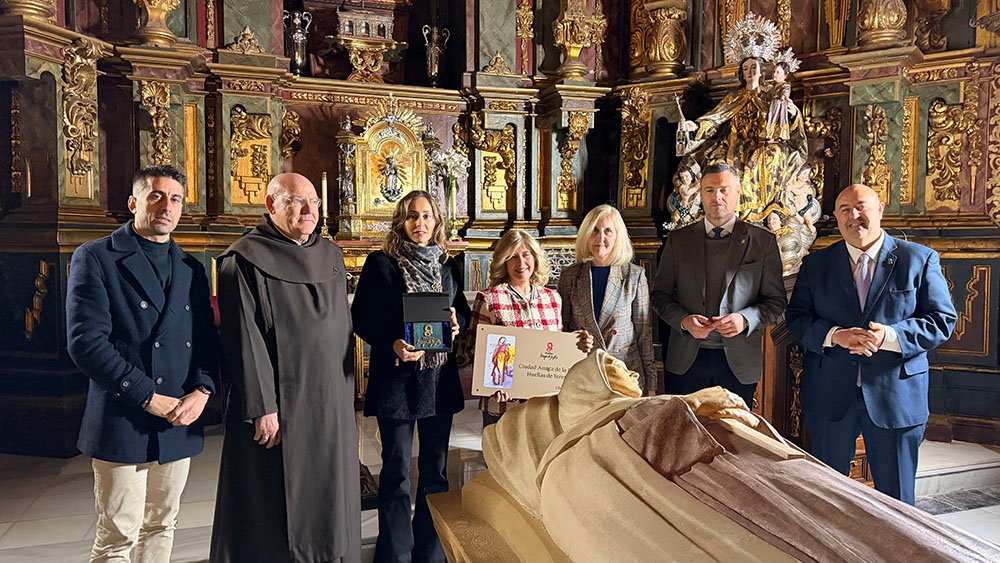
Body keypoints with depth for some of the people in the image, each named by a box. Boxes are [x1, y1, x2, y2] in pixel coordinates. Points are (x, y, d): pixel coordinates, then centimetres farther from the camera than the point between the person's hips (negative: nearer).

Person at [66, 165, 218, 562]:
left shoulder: (191, 269, 13)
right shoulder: (95, 258, -3)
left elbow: (207, 340, 10)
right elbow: (86, 342, -13)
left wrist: (202, 390, -9)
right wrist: (148, 398, -16)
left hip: (179, 424, 5)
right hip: (122, 423, -5)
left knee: (161, 529, 16)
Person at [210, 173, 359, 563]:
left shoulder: (331, 256, 12)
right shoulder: (244, 260, -8)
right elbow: (243, 339, -14)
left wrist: (347, 393, 13)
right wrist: (262, 407, -19)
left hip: (331, 403, 6)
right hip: (278, 405, -6)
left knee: (328, 500, 13)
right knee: (276, 506, 4)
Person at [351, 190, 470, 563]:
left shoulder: (447, 264, 10)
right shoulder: (381, 263, -3)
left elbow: (462, 310, 18)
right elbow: (361, 318, -6)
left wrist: (457, 324, -5)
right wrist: (392, 344, -21)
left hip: (440, 378, 5)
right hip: (396, 377, -4)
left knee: (435, 468, 12)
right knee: (397, 472, 2)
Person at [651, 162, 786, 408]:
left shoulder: (762, 241, 3)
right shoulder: (678, 240, 6)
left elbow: (775, 300, 3)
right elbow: (660, 294, 6)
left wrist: (746, 319, -16)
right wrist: (683, 320, -12)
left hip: (739, 362, -1)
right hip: (687, 360, 1)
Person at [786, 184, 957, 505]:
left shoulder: (920, 260, 0)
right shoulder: (816, 264, 5)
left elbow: (943, 321, -4)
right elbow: (797, 319, 1)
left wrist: (890, 336, -20)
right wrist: (835, 335, -18)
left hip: (895, 396, -1)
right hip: (830, 397, 2)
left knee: (895, 498, 11)